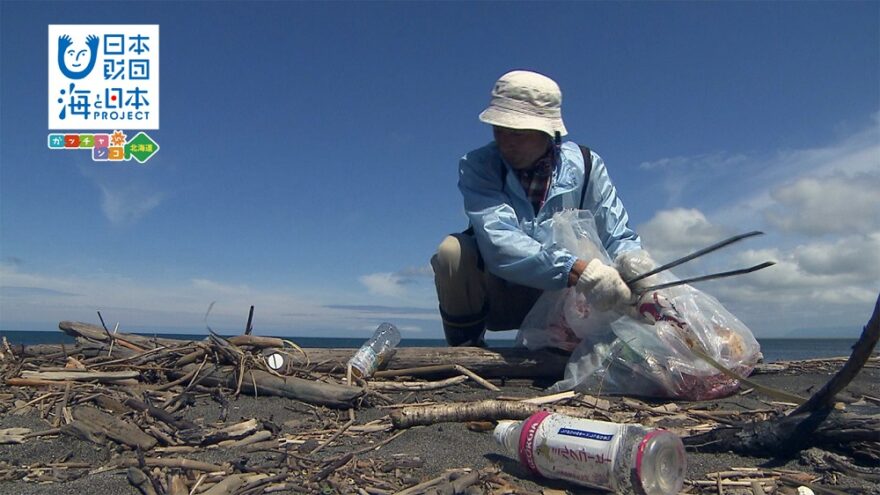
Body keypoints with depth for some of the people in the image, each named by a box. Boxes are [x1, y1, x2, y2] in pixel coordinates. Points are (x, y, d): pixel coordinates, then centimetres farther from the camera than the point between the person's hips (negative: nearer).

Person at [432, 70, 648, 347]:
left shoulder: (586, 166, -9)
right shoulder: (477, 166, -18)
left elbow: (619, 238, -13)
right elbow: (498, 243, -34)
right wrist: (576, 271, -48)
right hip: (497, 297, -2)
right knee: (453, 252, -30)